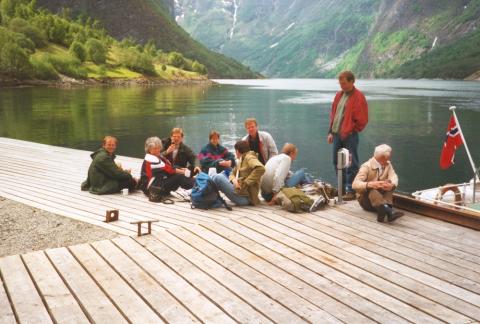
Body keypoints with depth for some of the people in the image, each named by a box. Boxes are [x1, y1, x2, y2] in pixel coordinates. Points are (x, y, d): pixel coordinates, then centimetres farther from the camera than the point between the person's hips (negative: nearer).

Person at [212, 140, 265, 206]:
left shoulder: (249, 157, -7)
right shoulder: (241, 160, 21)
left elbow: (261, 168, -25)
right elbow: (233, 173, 20)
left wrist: (246, 183, -22)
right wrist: (234, 179, -5)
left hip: (245, 197, -10)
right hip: (240, 192, 10)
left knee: (218, 178, -15)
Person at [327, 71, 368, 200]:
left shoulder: (358, 97, -8)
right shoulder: (339, 95, 14)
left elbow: (362, 119, -10)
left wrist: (350, 131, -9)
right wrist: (331, 131, 13)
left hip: (350, 136, -8)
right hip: (337, 134, 8)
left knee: (351, 164, -4)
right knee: (337, 162, 14)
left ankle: (351, 191, 1)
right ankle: (342, 187, 26)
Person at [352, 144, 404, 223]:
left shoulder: (388, 164, 0)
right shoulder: (367, 166, -16)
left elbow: (393, 176, -19)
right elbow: (355, 184, -30)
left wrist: (392, 185, -44)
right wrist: (370, 184, -49)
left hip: (382, 196, 4)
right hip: (366, 199, -4)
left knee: (389, 182, -22)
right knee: (373, 189, -37)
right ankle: (389, 211, -60)